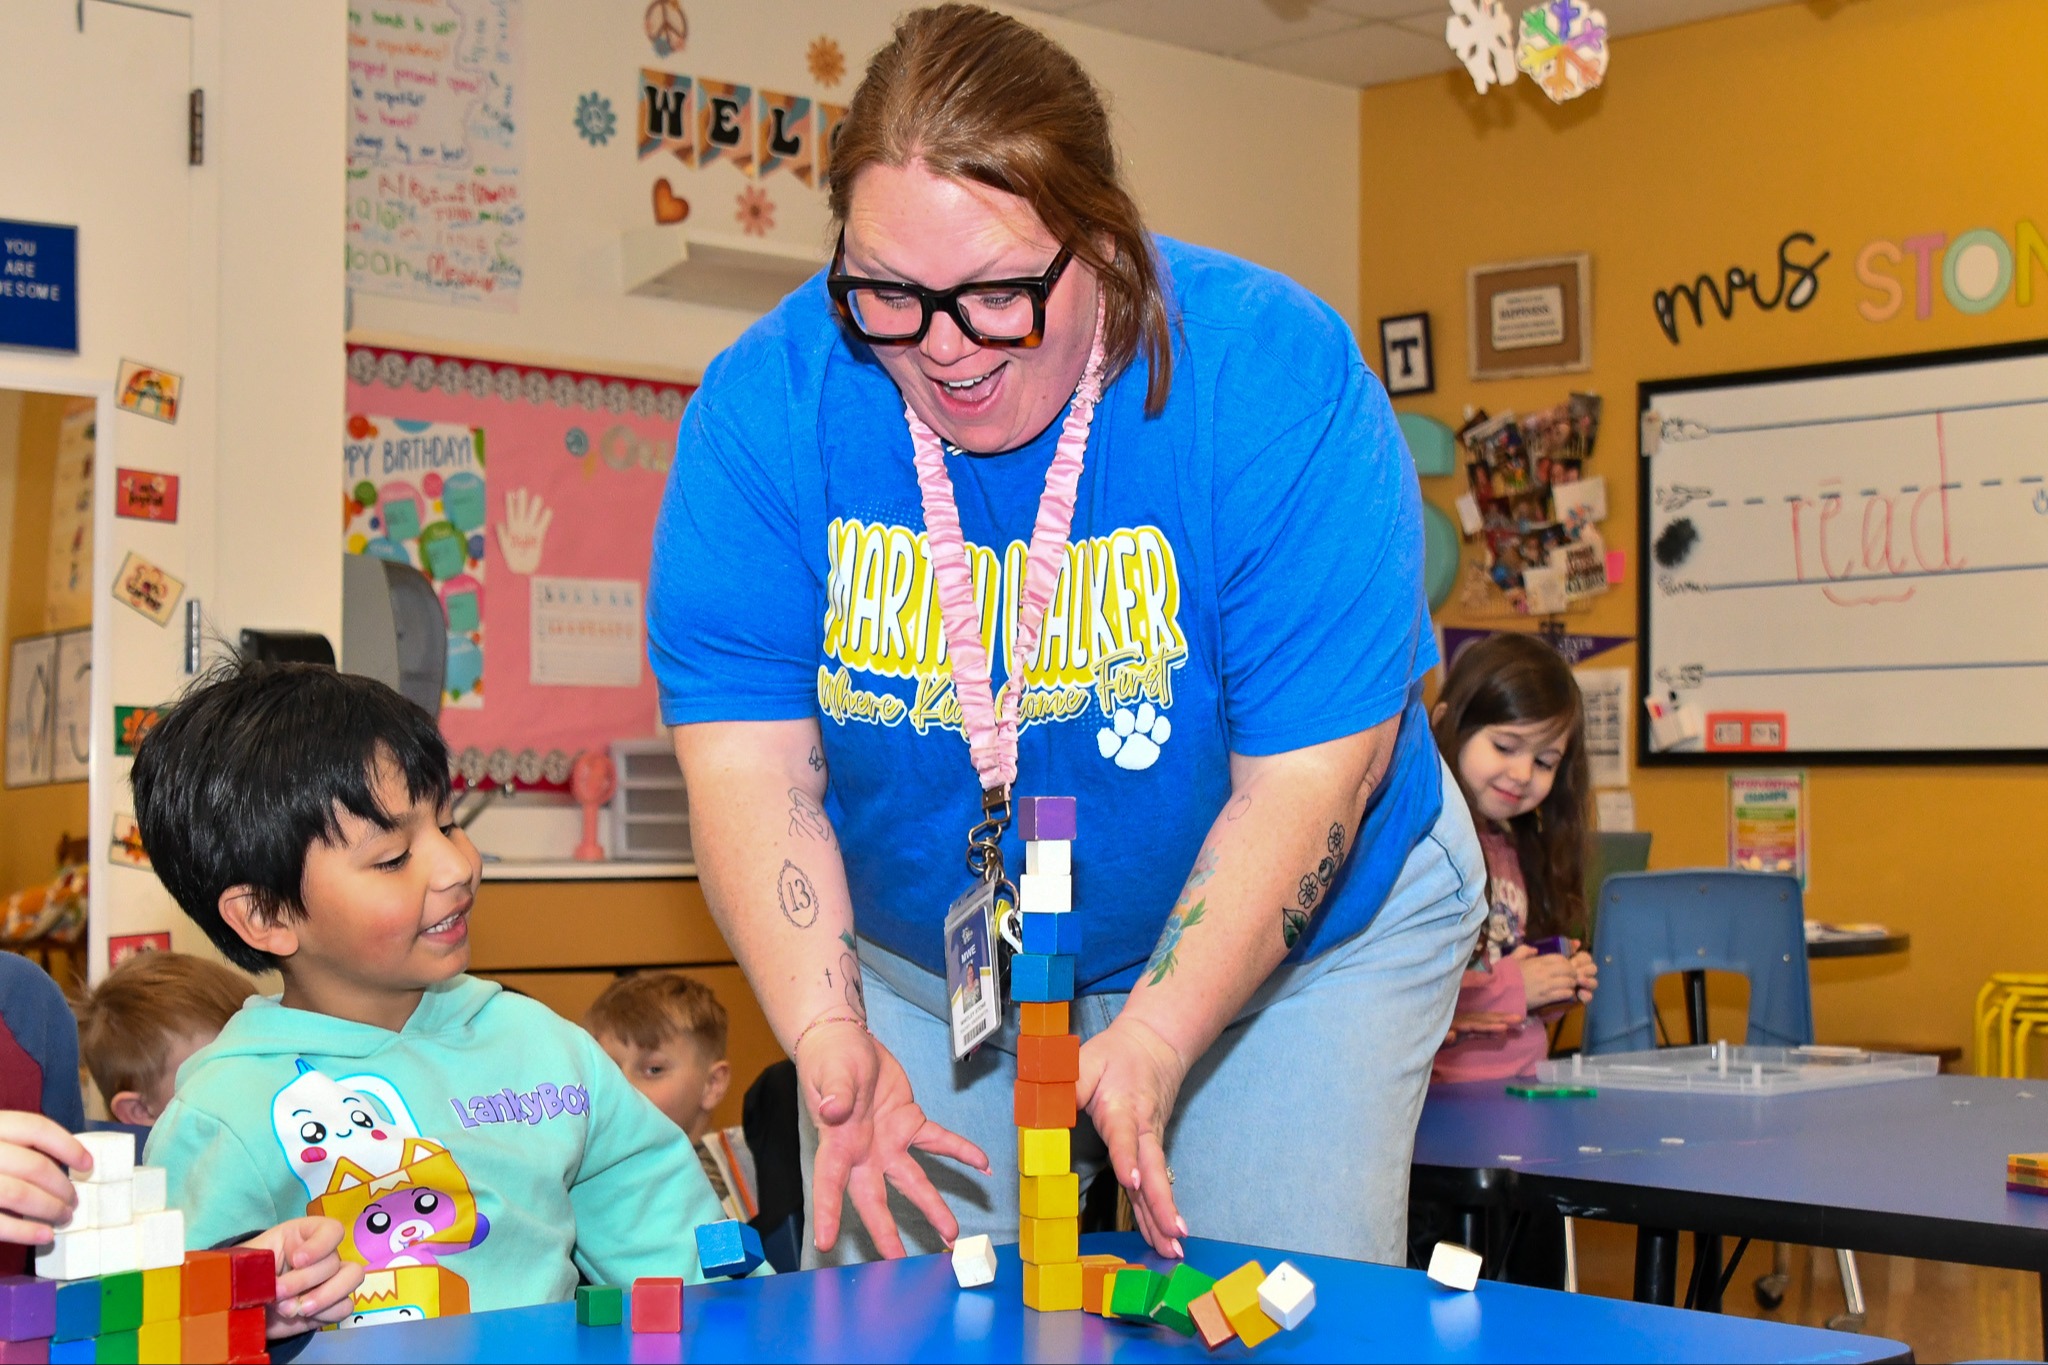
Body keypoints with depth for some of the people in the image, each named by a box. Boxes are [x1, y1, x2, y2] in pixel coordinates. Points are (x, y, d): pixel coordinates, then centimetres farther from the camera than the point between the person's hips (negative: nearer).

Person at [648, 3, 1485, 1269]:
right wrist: (828, 1037, -31)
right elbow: (750, 757, -18)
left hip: (1291, 937, -2)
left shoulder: (1273, 381, -25)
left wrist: (1151, 1044, -33)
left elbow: (1306, 775, -24)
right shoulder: (767, 404, -18)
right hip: (918, 961, 2)